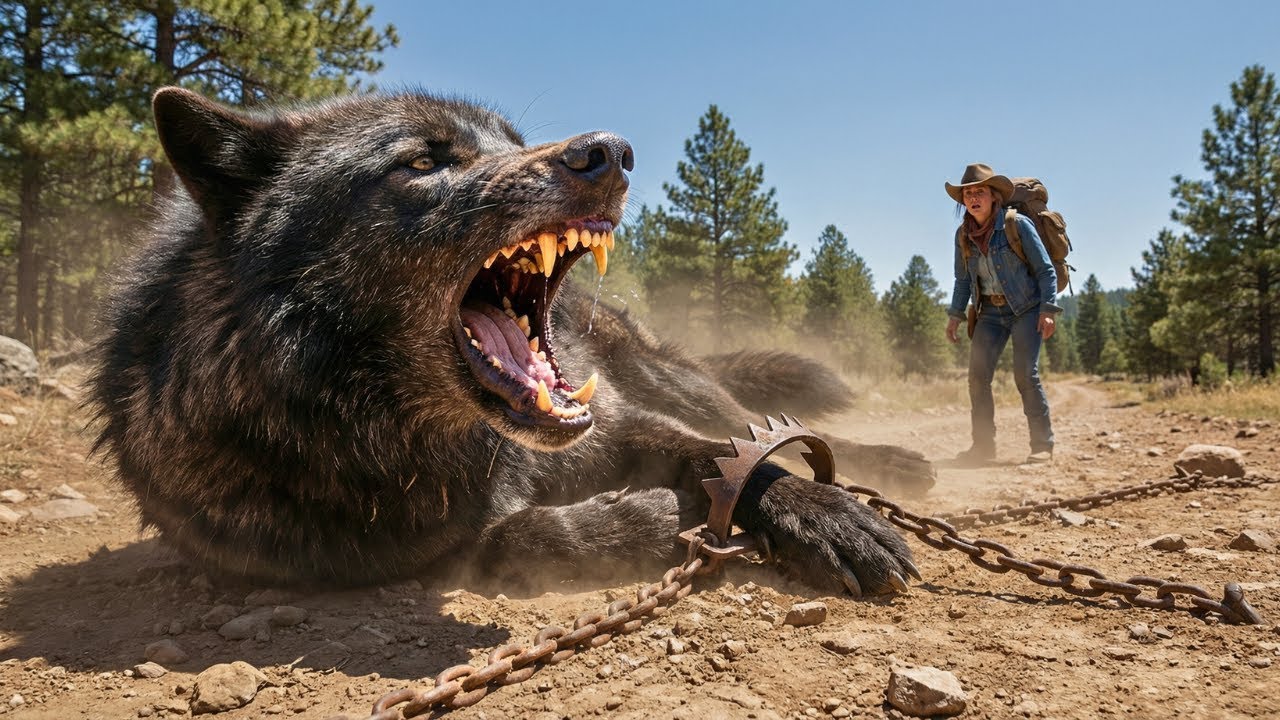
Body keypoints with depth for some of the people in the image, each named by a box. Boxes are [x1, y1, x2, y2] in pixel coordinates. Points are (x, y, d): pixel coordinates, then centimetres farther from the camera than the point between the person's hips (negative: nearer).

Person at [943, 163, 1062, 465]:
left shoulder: (1017, 225, -12)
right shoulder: (963, 235, 2)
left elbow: (1046, 270, -9)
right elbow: (963, 280, 13)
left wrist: (1048, 310, -17)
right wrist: (955, 315, 6)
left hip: (1026, 308, -5)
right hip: (991, 312, 5)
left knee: (1026, 375, -13)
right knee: (977, 376, -5)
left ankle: (1043, 445, -2)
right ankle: (983, 446, 4)